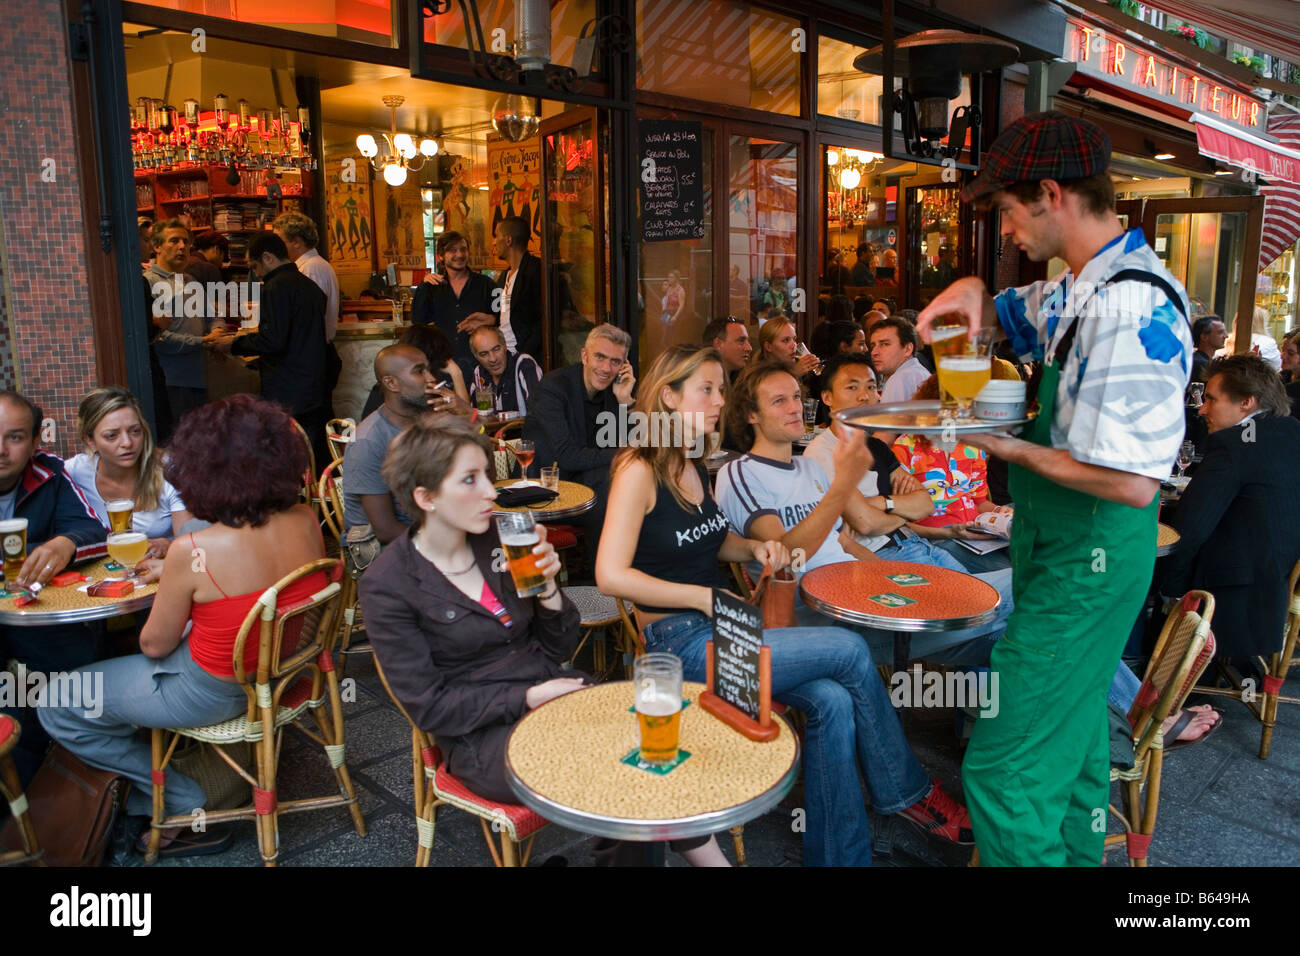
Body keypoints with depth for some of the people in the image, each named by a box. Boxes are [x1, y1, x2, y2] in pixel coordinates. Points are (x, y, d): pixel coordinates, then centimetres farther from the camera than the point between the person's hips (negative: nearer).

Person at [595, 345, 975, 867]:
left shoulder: (695, 468, 13)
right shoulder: (639, 471, -12)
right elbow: (610, 575, -20)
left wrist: (756, 547, 6)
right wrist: (706, 597, -19)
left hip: (723, 628, 8)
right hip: (681, 642, -8)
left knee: (832, 701, -16)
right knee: (849, 650, -15)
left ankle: (839, 853, -3)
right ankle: (908, 792, 7)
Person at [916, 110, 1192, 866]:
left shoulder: (1129, 307, -25)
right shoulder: (1082, 288, 6)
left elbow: (1130, 482, -31)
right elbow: (1013, 317, 26)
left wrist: (1012, 448, -18)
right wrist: (973, 292, 3)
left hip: (1087, 560, -10)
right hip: (1062, 547, 10)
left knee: (1004, 768, -6)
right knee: (1074, 732, 26)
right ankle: (1079, 851, 45)